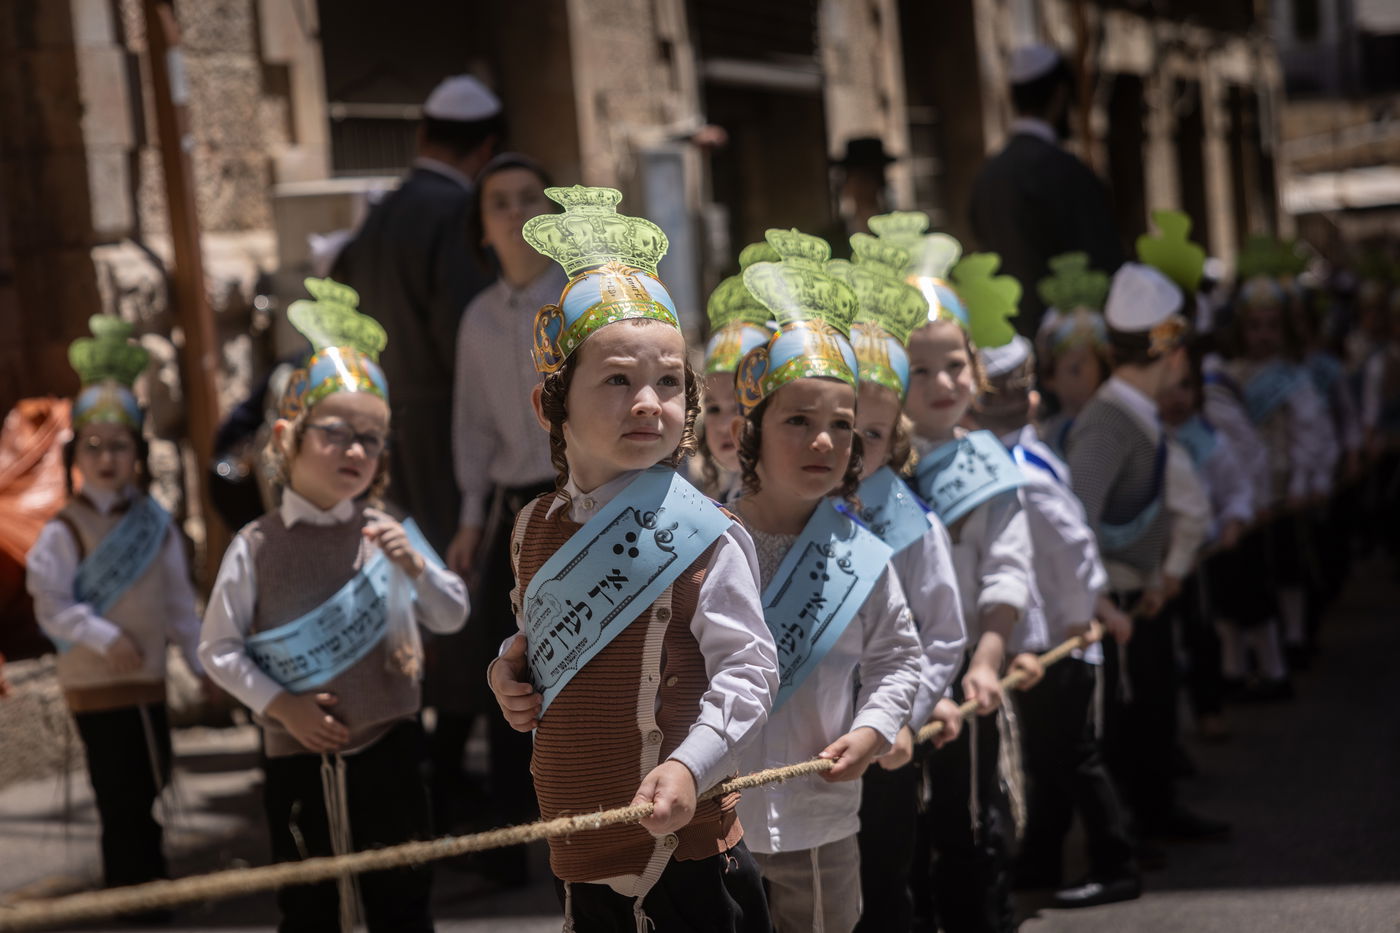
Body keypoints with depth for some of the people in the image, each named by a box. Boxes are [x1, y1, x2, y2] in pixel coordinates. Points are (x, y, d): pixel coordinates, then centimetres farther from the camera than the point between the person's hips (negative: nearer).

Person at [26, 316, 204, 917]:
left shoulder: (156, 524, 4)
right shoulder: (64, 531, -11)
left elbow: (179, 599, 9)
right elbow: (51, 603, -15)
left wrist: (200, 659, 8)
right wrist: (104, 637, -23)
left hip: (148, 679, 5)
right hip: (96, 684, -5)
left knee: (149, 790, 14)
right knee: (121, 798, -3)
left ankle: (150, 887, 28)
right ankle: (130, 891, 8)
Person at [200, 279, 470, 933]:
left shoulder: (385, 534, -2)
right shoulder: (257, 547, -7)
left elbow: (453, 617, 2)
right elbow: (218, 647, -2)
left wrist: (415, 567, -15)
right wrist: (279, 704, -13)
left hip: (386, 745, 1)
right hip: (297, 754, -1)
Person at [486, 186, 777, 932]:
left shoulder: (700, 535, -11)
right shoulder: (535, 529, 7)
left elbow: (746, 668, -14)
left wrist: (691, 765, -27)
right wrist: (509, 671, 3)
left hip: (682, 843, -5)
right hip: (577, 846, 6)